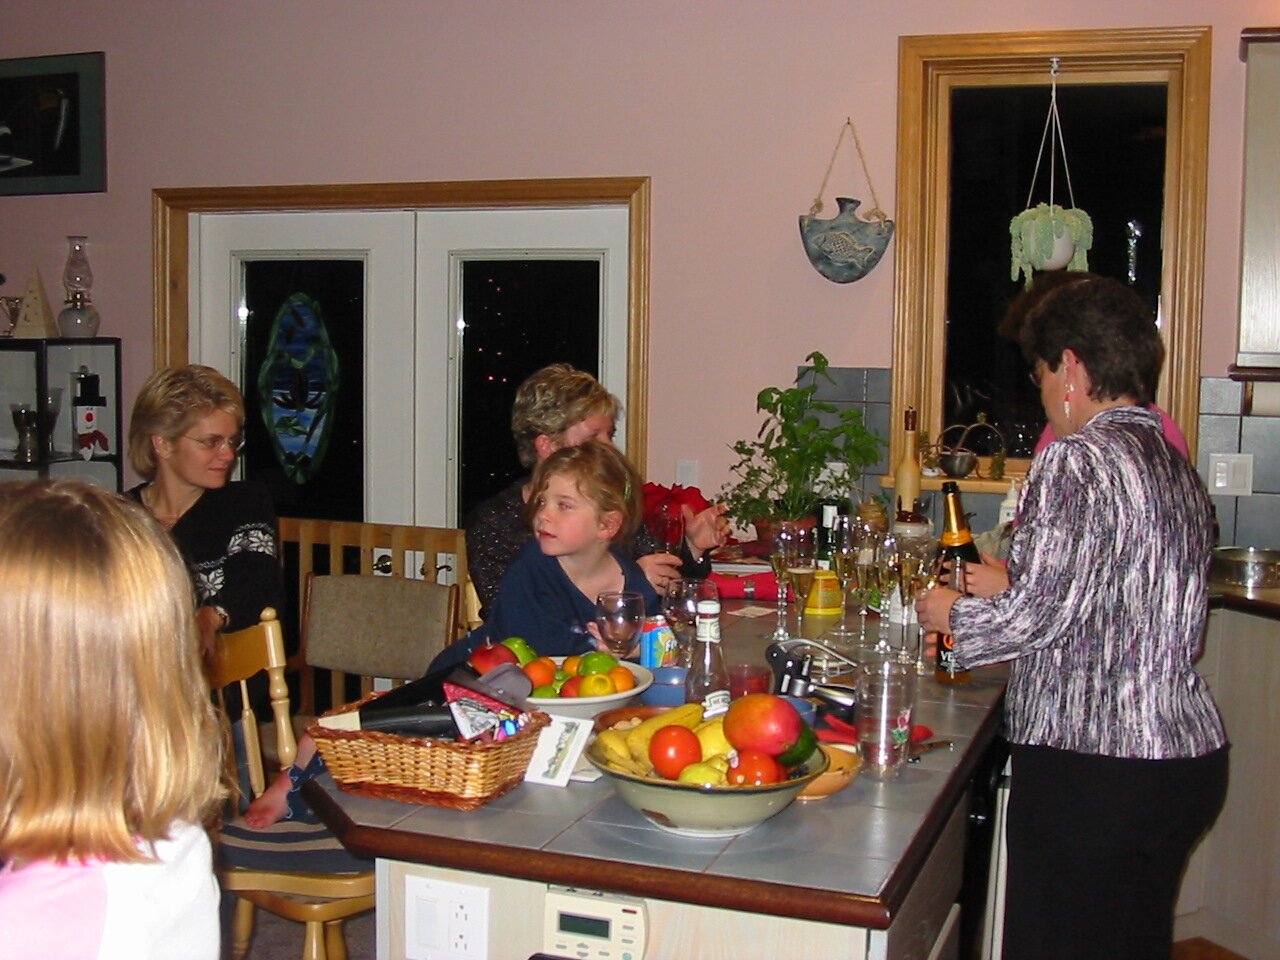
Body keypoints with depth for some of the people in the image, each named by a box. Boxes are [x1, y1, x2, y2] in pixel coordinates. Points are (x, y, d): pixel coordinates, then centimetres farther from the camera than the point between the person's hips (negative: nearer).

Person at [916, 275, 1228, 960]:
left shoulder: (1078, 459, -14)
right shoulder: (1178, 467, 12)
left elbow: (1036, 616, -18)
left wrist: (952, 613, 1)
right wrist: (1009, 588, 22)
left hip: (1092, 768, -8)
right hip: (1188, 756, 9)